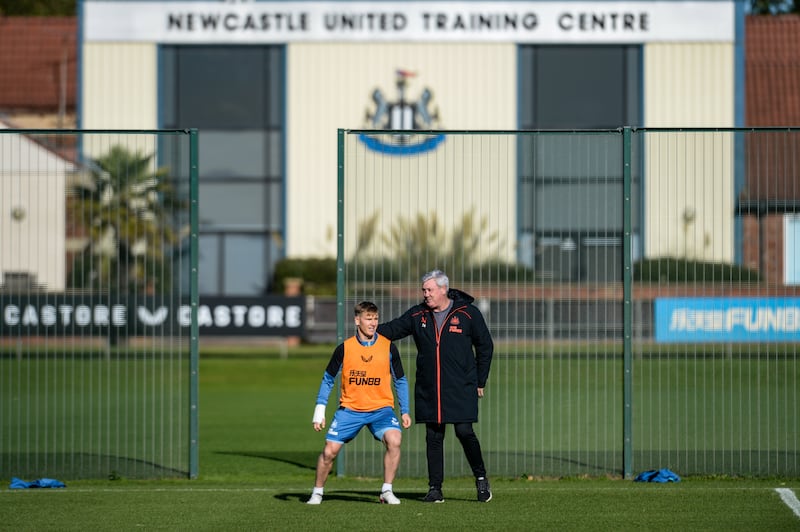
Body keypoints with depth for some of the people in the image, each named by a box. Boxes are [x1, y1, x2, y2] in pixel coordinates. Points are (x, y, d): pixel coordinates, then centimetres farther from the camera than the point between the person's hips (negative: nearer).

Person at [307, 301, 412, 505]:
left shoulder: (388, 347, -2)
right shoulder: (344, 348, -3)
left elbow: (400, 381, 9)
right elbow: (328, 379, 7)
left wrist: (405, 411, 4)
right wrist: (319, 410, 1)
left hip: (381, 408, 0)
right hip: (349, 409, 0)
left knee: (394, 440, -25)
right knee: (330, 450, -7)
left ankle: (387, 491, -12)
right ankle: (317, 492, 16)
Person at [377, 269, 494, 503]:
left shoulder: (468, 314, -1)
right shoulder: (417, 315, 8)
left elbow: (485, 347, 5)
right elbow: (394, 328, 5)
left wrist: (479, 382, 4)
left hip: (461, 388, -3)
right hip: (428, 391, 3)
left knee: (464, 431, -10)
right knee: (433, 437, 4)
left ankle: (481, 478, 9)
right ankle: (435, 488, 8)